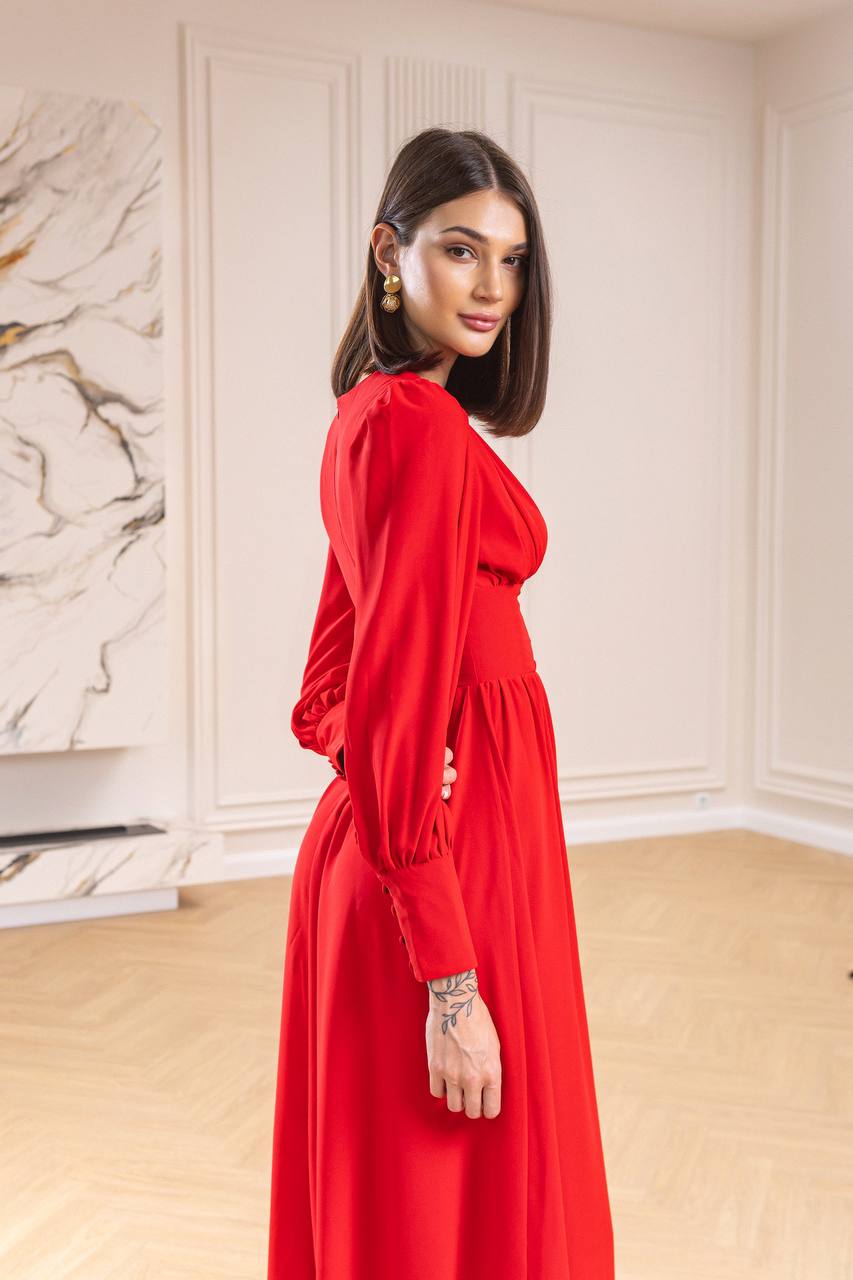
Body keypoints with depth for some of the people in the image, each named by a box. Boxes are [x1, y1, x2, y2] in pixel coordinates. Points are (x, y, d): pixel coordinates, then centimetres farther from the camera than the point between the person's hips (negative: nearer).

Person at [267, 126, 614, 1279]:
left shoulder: (374, 414, 11)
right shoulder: (423, 424, -18)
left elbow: (341, 668, 16)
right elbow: (402, 699, -23)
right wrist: (452, 982, -22)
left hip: (371, 834, 9)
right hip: (457, 849, -9)